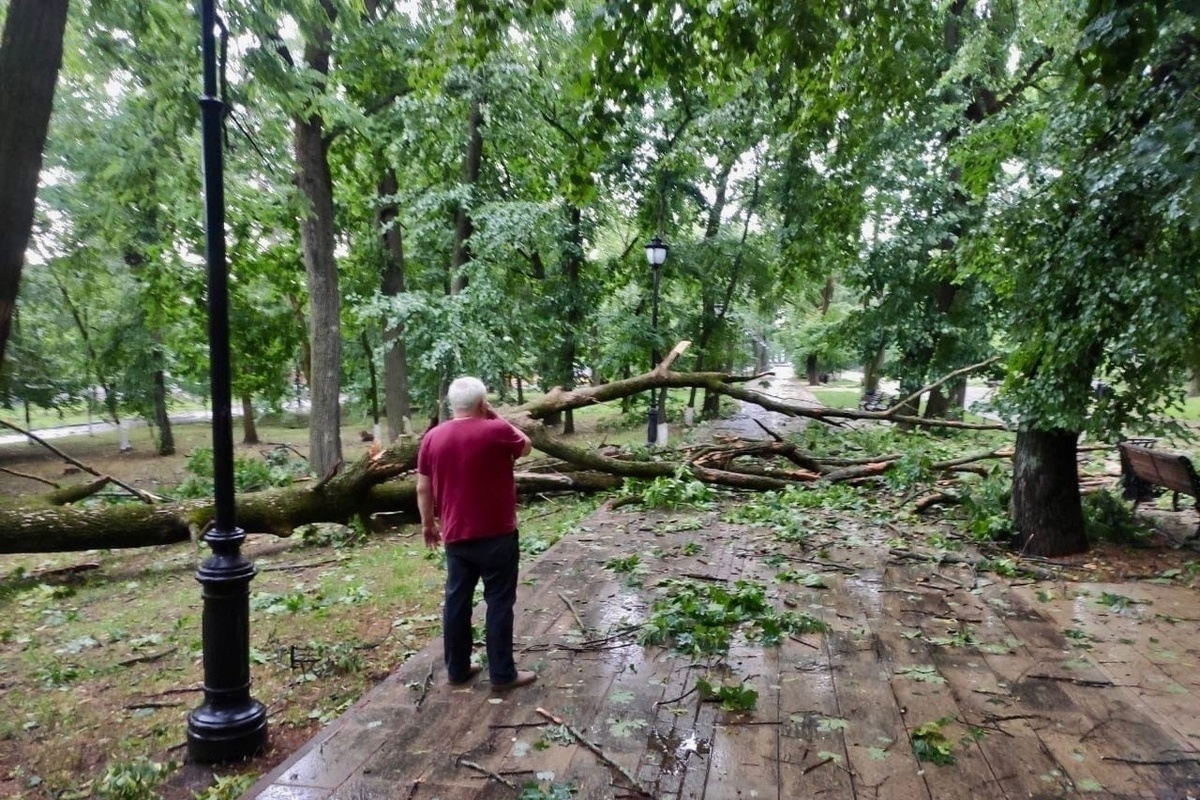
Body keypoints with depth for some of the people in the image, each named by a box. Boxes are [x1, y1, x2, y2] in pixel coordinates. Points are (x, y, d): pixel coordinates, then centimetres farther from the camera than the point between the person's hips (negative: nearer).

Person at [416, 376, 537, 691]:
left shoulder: (433, 437, 1)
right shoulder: (497, 430, -13)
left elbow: (423, 489, 5)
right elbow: (526, 446, 7)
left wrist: (428, 523, 16)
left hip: (455, 535, 5)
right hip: (496, 534, -5)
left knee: (457, 601, 13)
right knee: (499, 602, 4)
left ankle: (457, 669, 23)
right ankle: (502, 674, 10)